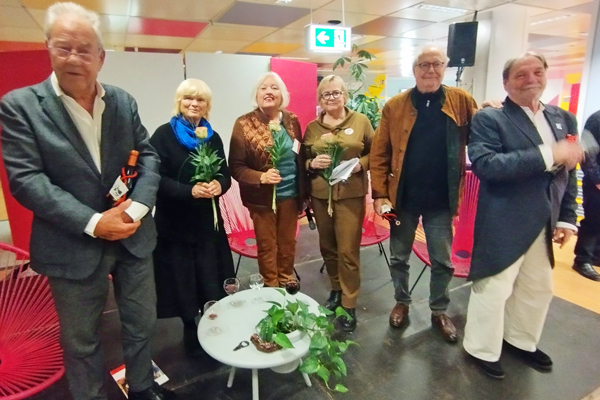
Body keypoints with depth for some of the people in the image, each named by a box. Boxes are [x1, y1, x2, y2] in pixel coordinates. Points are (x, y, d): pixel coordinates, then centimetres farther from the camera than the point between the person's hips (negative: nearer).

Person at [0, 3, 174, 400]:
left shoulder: (123, 101, 3)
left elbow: (148, 157, 2)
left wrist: (136, 208, -14)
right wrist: (92, 222, -21)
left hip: (133, 237, 4)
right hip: (73, 246, -3)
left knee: (142, 324, 20)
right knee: (81, 341, 16)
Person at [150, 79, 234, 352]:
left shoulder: (212, 137, 8)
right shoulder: (164, 134, -5)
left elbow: (225, 175, 7)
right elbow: (156, 178, -12)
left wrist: (219, 185, -16)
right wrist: (190, 190, -25)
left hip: (207, 221, 3)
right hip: (175, 222, -3)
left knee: (212, 280, 6)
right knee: (183, 281, 6)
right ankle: (191, 331, 28)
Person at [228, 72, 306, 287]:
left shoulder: (292, 120, 3)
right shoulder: (244, 124, -10)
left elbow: (300, 157, 10)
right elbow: (236, 166, -11)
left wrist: (303, 191, 11)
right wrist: (260, 177, -27)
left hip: (290, 194, 4)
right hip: (262, 196, -3)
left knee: (288, 243, 18)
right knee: (267, 246, 11)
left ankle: (286, 284, 40)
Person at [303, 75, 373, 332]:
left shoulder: (361, 121, 2)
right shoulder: (312, 127, 8)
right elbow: (303, 161, 11)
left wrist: (361, 164, -14)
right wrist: (313, 163, -10)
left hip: (351, 194, -3)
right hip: (320, 195, 3)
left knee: (348, 250, -1)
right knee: (327, 246, 13)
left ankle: (349, 304, 15)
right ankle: (336, 290, 36)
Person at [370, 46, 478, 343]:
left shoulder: (461, 101, 0)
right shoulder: (394, 106, -2)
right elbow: (379, 154, -4)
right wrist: (380, 194, -9)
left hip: (441, 200, 1)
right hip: (403, 198, 0)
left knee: (442, 261, 12)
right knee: (399, 257, 14)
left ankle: (439, 312, 34)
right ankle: (402, 303, 37)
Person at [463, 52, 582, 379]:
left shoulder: (563, 119, 11)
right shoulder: (489, 118, -9)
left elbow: (568, 172, 14)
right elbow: (485, 165, -25)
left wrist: (567, 218, 9)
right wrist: (547, 155, -27)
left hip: (544, 224, 7)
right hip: (503, 224, -7)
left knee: (538, 288, 20)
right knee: (494, 289, 4)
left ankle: (521, 341, 42)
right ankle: (482, 350, 25)